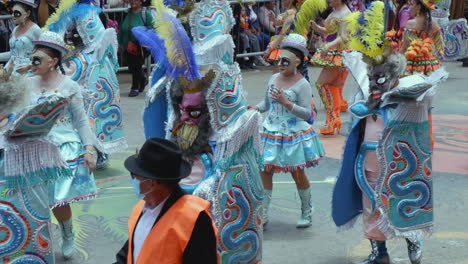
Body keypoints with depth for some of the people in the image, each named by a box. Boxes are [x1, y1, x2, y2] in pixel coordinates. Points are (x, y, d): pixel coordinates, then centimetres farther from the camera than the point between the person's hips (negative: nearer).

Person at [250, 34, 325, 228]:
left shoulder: (302, 84, -13)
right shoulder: (274, 78, 4)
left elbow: (307, 113, -17)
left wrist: (286, 102, -28)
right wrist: (255, 108, -5)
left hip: (293, 136, -5)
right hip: (271, 132, 5)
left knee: (298, 174, 6)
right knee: (264, 171, 3)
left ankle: (307, 213, 26)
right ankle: (263, 214, 11)